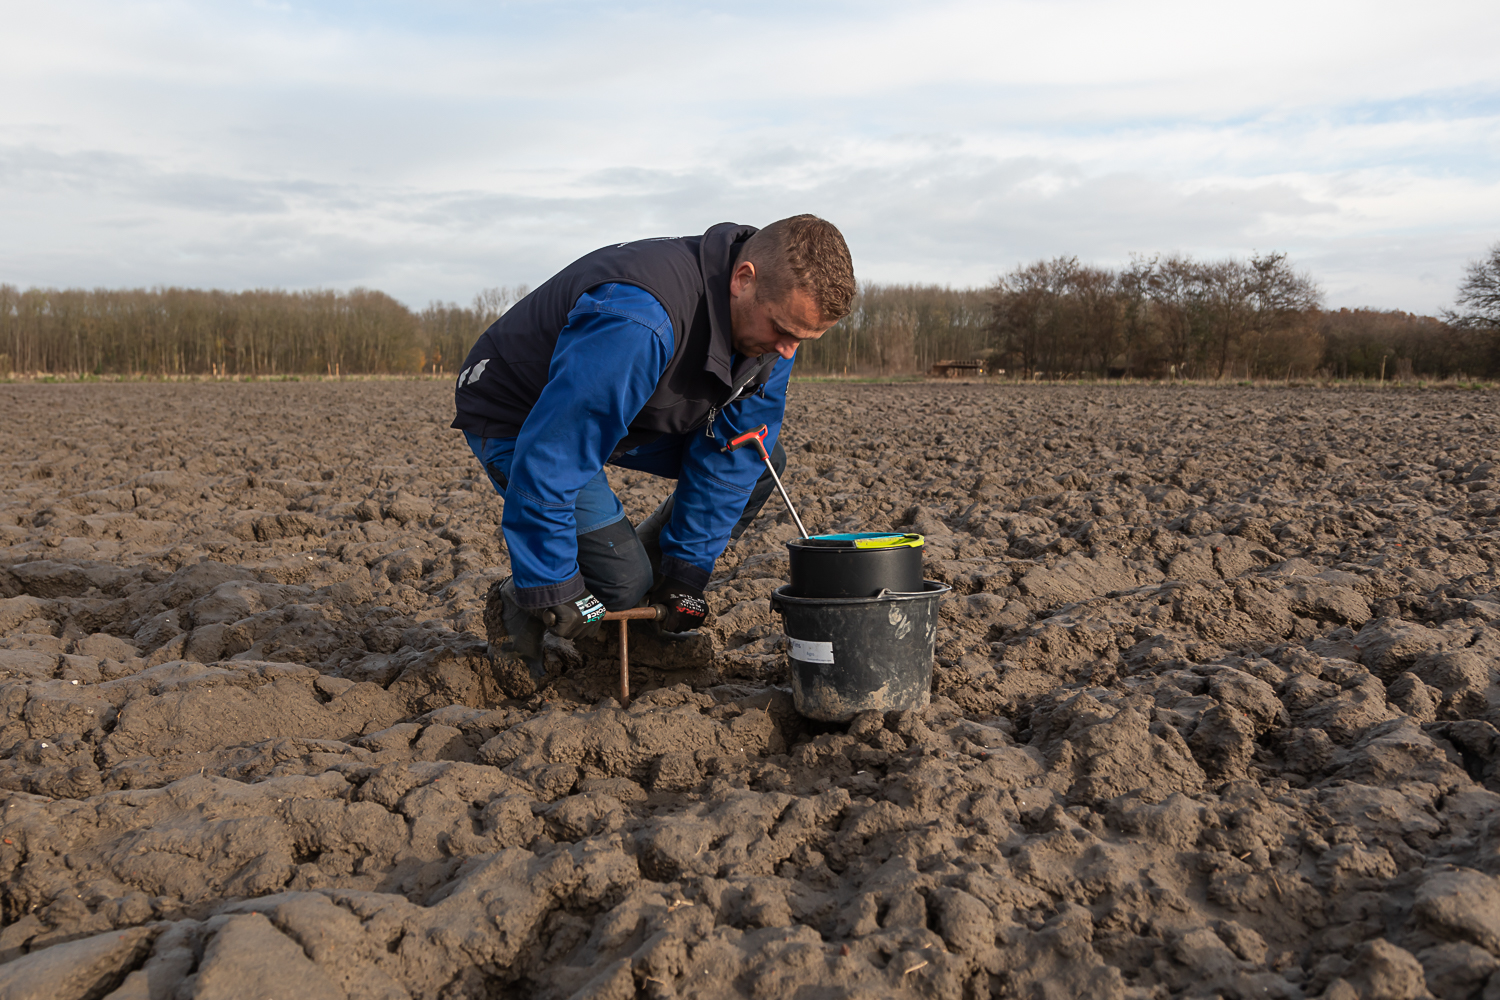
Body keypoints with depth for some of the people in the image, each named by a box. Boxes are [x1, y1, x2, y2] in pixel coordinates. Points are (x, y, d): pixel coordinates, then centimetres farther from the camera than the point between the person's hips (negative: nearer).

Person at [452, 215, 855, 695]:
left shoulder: (772, 316, -16)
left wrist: (687, 571, -9)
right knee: (621, 580, -19)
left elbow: (726, 456, -9)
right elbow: (548, 458, -38)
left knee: (759, 460, -3)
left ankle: (647, 591, 11)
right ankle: (514, 608, 12)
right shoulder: (638, 324, -42)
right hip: (515, 417, -7)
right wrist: (552, 588, -29)